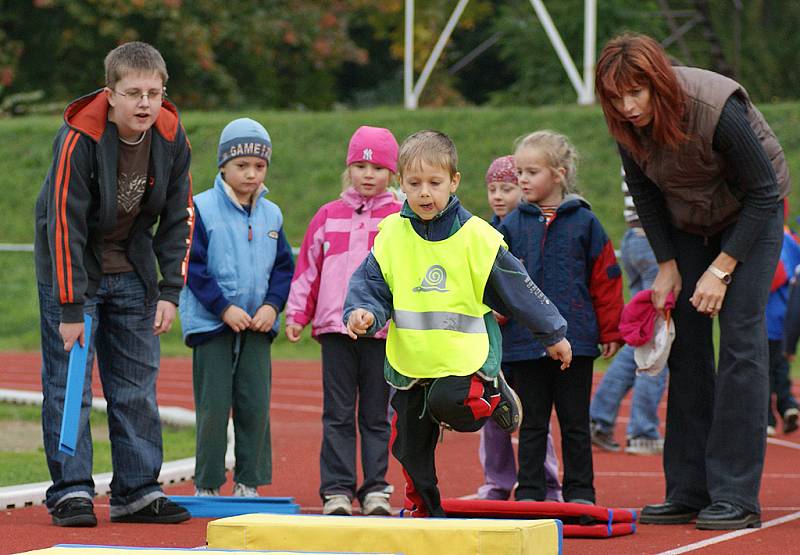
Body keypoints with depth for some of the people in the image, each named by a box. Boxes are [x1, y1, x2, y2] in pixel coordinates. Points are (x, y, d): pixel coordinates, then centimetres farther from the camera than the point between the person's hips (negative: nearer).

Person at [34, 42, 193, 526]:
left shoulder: (171, 139, -9)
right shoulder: (79, 139, -24)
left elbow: (178, 219, 1)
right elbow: (66, 223, -24)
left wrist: (171, 291, -6)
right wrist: (70, 308, -25)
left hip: (132, 271, 5)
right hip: (74, 267, -5)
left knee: (138, 384, 5)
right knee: (69, 381, -7)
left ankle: (138, 491, 12)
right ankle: (71, 491, -3)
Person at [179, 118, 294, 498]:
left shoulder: (271, 215, 8)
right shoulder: (202, 209, -6)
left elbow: (284, 266, 12)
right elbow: (193, 266, -9)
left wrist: (272, 305, -5)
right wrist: (224, 308, -15)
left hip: (257, 326, 4)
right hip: (211, 324, -4)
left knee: (256, 406, 2)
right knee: (214, 406, -3)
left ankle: (249, 482, 10)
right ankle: (207, 484, 6)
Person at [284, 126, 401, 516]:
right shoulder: (328, 217, 9)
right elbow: (308, 268, 11)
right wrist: (297, 315, 6)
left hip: (382, 331, -1)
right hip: (334, 327, 1)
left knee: (376, 415, 5)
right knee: (337, 414, 3)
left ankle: (375, 488, 10)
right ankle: (337, 489, 5)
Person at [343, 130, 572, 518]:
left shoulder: (475, 236, -8)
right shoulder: (391, 234, -1)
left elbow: (518, 289, 0)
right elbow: (368, 284, 2)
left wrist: (553, 335, 8)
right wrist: (362, 313, -21)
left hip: (464, 355, -3)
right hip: (409, 361, 4)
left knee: (449, 404, -30)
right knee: (409, 445, 8)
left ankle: (495, 396, 3)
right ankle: (423, 510, 30)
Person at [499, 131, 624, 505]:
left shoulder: (584, 222, 2)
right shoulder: (511, 226, 6)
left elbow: (605, 278, 4)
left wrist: (611, 331, 3)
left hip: (576, 339, -1)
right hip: (524, 342, 1)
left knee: (575, 422, 5)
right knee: (532, 422, 7)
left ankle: (580, 492, 13)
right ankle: (529, 491, 13)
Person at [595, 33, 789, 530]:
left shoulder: (717, 109, -33)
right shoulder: (627, 123, -17)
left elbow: (763, 192, -24)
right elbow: (645, 191, 1)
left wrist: (722, 269, -23)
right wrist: (667, 264, -5)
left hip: (751, 214, -5)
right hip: (686, 223, 5)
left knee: (740, 338, -15)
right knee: (686, 345, -1)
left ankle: (736, 497, -16)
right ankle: (688, 493, 3)